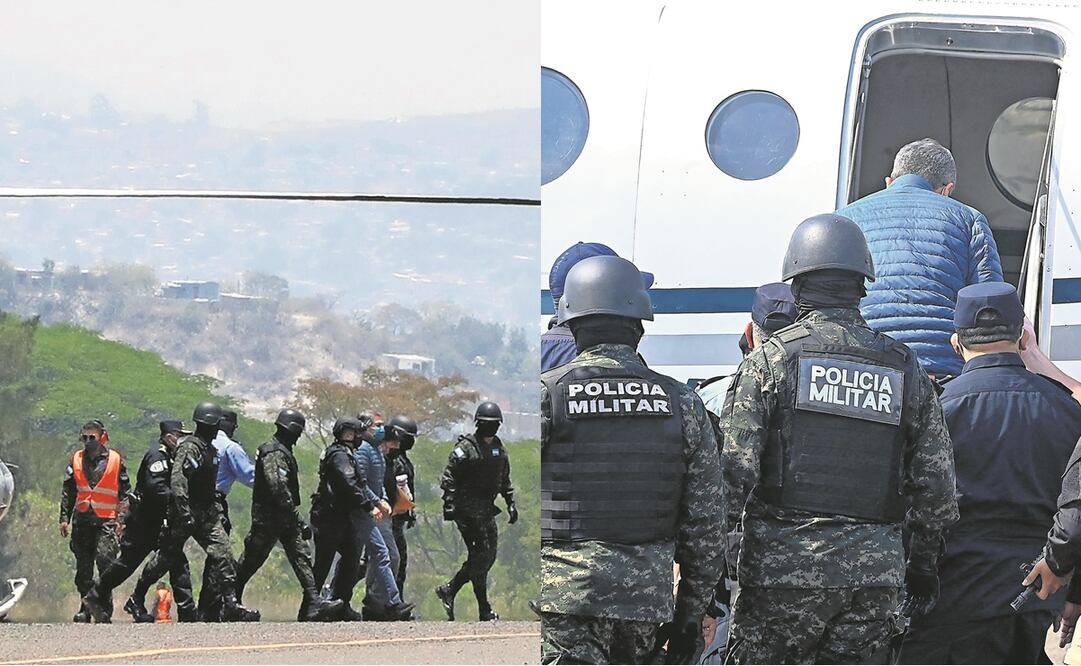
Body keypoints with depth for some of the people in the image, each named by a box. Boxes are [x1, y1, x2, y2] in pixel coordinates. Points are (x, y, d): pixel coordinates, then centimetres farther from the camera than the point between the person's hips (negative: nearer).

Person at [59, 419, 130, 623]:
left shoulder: (115, 460, 2)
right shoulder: (76, 460, 11)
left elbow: (125, 492, 4)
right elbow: (68, 492, 16)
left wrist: (121, 520, -3)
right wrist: (64, 518, 10)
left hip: (106, 521, -4)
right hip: (81, 520, 4)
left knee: (105, 559, -16)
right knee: (83, 567, 6)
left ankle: (105, 608, -13)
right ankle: (86, 608, 14)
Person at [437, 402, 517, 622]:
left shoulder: (499, 448, 14)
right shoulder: (466, 447, -9)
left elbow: (505, 480, 24)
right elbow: (449, 476, -11)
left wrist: (511, 504, 18)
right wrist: (449, 504, -19)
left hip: (486, 509, 8)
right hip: (468, 509, -8)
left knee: (489, 555, 7)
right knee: (480, 555, -9)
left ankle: (449, 590, 19)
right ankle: (484, 610, -6)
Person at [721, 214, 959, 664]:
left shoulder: (771, 359, -2)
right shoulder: (905, 368, 10)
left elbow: (735, 469, -7)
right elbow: (936, 485, 11)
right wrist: (923, 568, 21)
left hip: (784, 564, -3)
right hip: (874, 571, 4)